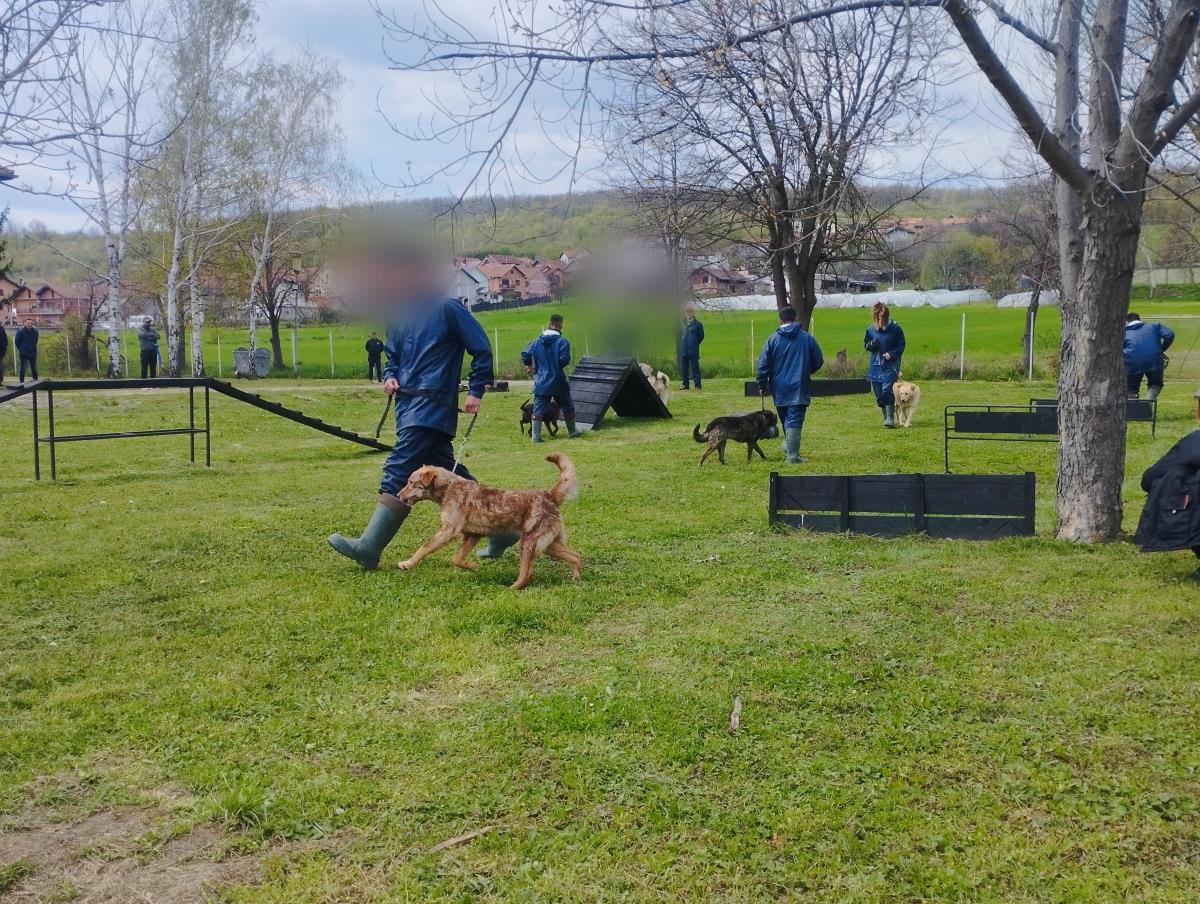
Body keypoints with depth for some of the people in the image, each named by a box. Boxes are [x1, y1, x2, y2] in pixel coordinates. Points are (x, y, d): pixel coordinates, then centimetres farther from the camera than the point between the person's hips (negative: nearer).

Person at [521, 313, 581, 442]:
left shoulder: (537, 342, 2)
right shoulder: (562, 342, -11)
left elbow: (525, 355, -1)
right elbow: (564, 360, -19)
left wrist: (528, 365, 19)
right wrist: (557, 365, 4)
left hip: (541, 382, 2)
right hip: (558, 382, -2)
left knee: (538, 409, 3)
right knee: (567, 407, 15)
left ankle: (535, 435, -5)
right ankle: (572, 432, 24)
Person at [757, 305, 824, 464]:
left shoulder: (772, 339, -2)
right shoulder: (807, 338, -1)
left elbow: (763, 365, -3)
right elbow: (818, 361, 6)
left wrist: (762, 386, 8)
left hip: (779, 389, 1)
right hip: (800, 388, -1)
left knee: (785, 420, 19)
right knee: (795, 421, -5)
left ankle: (789, 449, 27)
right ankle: (792, 455, -12)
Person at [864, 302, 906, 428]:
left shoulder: (895, 329, -6)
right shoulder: (870, 329, 2)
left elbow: (901, 345, 0)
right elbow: (865, 344, 13)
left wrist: (892, 354, -16)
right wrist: (871, 345, -10)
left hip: (890, 365, -4)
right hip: (875, 365, 4)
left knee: (887, 391, -18)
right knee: (879, 395, 7)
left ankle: (890, 419, -15)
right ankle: (886, 417, 21)